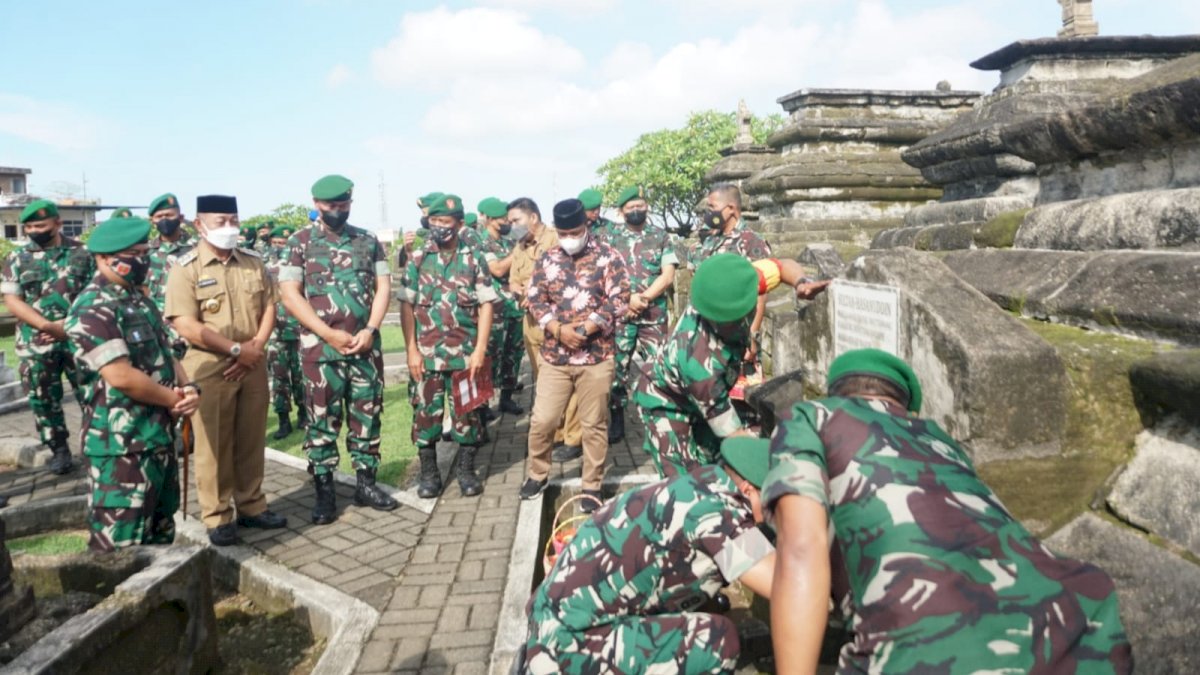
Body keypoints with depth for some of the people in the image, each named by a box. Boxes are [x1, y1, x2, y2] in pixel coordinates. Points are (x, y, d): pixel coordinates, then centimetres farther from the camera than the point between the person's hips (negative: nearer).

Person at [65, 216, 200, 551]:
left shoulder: (140, 300, 14)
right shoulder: (93, 309, -17)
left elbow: (165, 354, 16)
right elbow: (122, 377, -24)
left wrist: (189, 388, -4)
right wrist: (175, 399, -11)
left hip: (160, 436, 10)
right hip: (122, 445, -10)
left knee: (161, 535, 20)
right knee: (120, 546, -3)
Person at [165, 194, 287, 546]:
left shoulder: (253, 263, 8)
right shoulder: (185, 268, -8)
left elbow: (269, 306, 10)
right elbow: (187, 326, -16)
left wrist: (256, 347, -6)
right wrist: (236, 349, -17)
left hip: (253, 367, 5)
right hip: (209, 369, -5)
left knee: (252, 441, 12)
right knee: (213, 445, 3)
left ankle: (251, 506, 25)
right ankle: (217, 517, 13)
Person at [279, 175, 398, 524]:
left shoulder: (368, 241, 9)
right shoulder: (300, 242, 0)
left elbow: (383, 287, 6)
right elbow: (290, 295, -6)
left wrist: (370, 330, -9)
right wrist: (329, 334, -13)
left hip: (366, 345, 3)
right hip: (320, 347, -2)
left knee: (367, 415, 8)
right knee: (322, 419, 2)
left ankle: (366, 483, 20)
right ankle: (324, 492, 11)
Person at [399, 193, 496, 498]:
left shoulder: (473, 259, 0)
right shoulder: (418, 259, 3)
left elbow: (485, 305, -1)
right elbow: (406, 306, 2)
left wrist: (480, 349, -9)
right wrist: (411, 350, -5)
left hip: (465, 353, -1)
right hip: (426, 354, 1)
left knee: (466, 411, 6)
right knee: (425, 412, 6)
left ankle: (467, 470, 20)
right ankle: (429, 473, 19)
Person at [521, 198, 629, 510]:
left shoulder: (608, 257, -3)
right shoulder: (546, 260, 7)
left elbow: (619, 301, -9)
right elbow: (535, 300, 5)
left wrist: (584, 329, -17)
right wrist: (559, 329, -12)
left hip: (596, 355, -2)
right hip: (554, 355, 3)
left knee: (594, 424, 6)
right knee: (542, 420, 5)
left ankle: (592, 485, 20)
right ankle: (537, 474, 29)